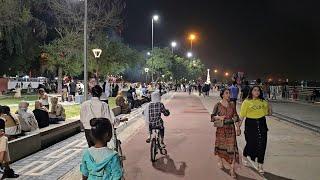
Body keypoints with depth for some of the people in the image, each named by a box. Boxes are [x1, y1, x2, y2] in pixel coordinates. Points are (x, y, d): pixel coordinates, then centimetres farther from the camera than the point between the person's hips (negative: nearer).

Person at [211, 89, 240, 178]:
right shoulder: (218, 105, -5)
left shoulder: (232, 104, 3)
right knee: (220, 145, 13)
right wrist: (219, 117, -23)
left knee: (232, 147, -4)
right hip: (221, 128, -1)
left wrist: (238, 128, 4)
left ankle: (232, 169, 0)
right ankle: (220, 161, 41)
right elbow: (212, 117, -4)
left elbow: (235, 116, 8)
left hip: (231, 128, 1)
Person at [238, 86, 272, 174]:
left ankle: (260, 165, 14)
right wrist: (239, 126, -10)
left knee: (262, 145, 2)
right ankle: (245, 157, 38)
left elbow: (267, 113, 16)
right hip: (250, 124, -3)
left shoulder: (263, 101, 9)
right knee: (251, 143, 5)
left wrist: (269, 108, -5)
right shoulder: (246, 102, -3)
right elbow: (242, 115, -6)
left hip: (261, 124, 3)